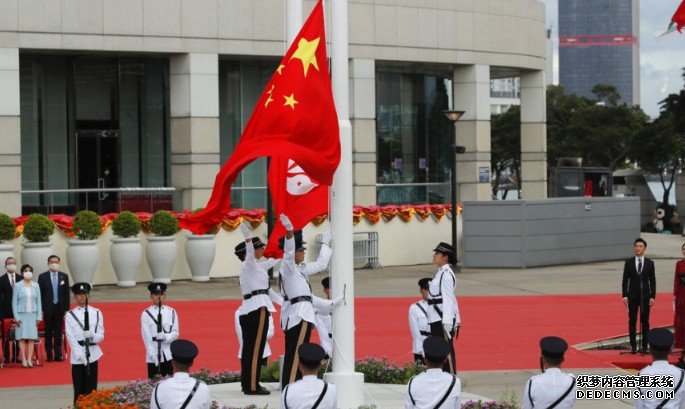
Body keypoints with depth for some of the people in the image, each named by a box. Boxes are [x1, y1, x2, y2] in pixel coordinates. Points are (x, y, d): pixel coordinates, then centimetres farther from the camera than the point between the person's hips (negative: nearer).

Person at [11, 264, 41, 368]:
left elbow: (38, 301, 8)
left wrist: (39, 316, 2)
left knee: (31, 338, -1)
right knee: (22, 337, -3)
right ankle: (24, 360, -1)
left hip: (32, 315, 2)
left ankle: (29, 359, 1)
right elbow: (14, 302, -1)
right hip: (22, 314, -2)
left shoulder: (35, 286, 6)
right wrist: (16, 317, -6)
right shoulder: (17, 286, 0)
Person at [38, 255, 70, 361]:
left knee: (58, 332, 4)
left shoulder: (64, 276, 6)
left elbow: (66, 293, 6)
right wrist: (41, 309, -6)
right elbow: (40, 294, 0)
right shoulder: (42, 277, 1)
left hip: (60, 308, 1)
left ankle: (58, 354, 9)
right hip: (48, 308, -1)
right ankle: (49, 355, 9)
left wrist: (66, 309, 1)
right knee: (48, 332, 3)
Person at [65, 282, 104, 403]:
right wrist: (81, 356, -14)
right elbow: (71, 338, -4)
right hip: (77, 357, -1)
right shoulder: (70, 315, 2)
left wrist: (92, 336, -20)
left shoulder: (97, 313, 7)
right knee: (79, 391, 1)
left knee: (91, 389, 4)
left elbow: (101, 336, 3)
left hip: (93, 355, 1)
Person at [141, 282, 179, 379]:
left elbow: (175, 333, 3)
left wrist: (165, 337, -18)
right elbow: (147, 337, -5)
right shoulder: (146, 314, -2)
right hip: (153, 357, -2)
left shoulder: (171, 312, 5)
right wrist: (154, 356, -12)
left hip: (169, 355, 2)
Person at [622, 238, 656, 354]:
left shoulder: (650, 263, 3)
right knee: (632, 321, 2)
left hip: (645, 296, 0)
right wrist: (625, 296, -3)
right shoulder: (629, 262, 3)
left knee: (645, 322, 2)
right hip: (632, 295, 0)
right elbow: (625, 280, 4)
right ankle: (633, 346, 7)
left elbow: (652, 281, 4)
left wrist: (653, 296, -3)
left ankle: (644, 346, 6)